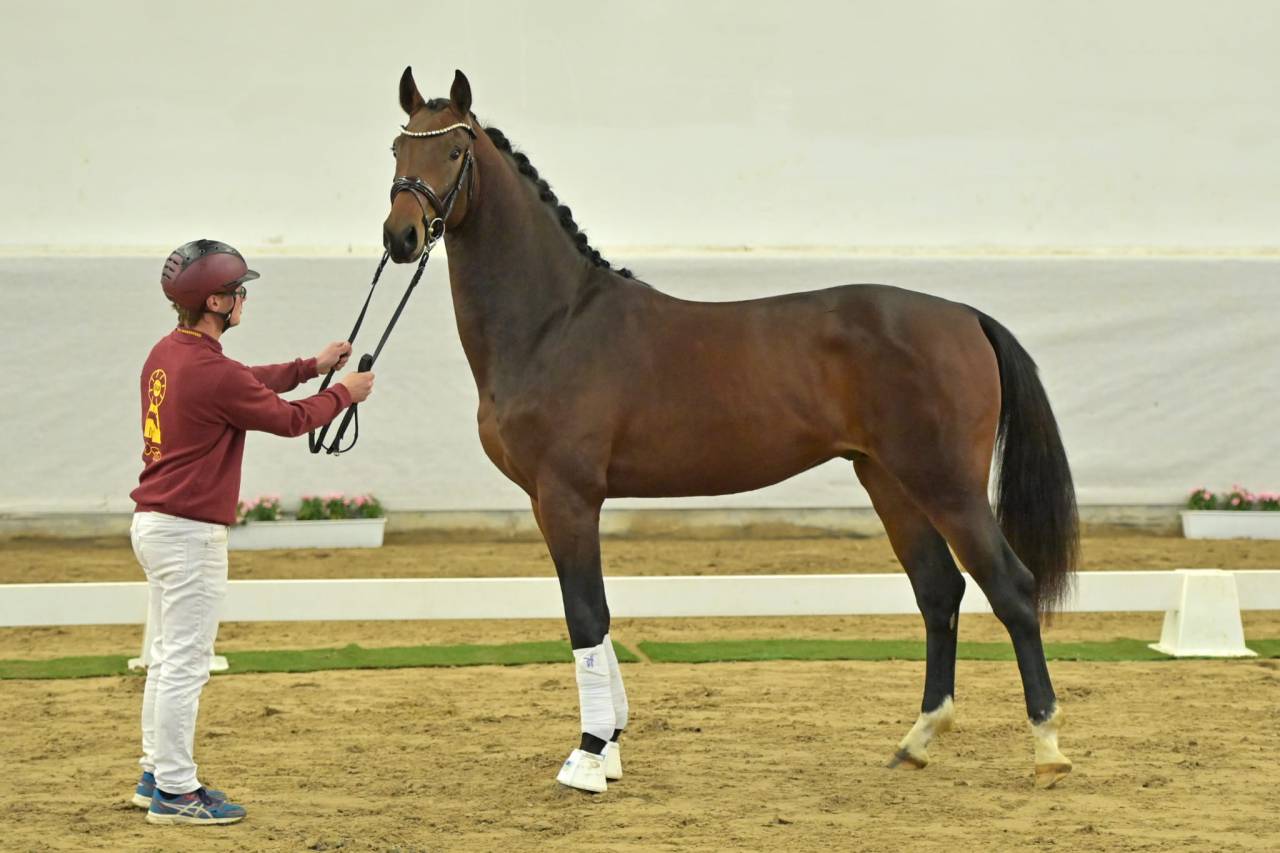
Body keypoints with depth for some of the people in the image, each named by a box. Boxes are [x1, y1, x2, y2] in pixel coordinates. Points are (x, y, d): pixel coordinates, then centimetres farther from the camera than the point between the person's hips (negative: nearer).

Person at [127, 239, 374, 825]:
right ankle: (174, 793, -2)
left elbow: (246, 384, 23)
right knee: (185, 663, -5)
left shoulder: (166, 354, 7)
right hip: (190, 532, -10)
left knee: (169, 657, 18)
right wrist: (345, 394, 7)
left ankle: (156, 775, 26)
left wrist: (311, 366, 25)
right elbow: (288, 419, -9)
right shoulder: (211, 371, -21)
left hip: (153, 523, 10)